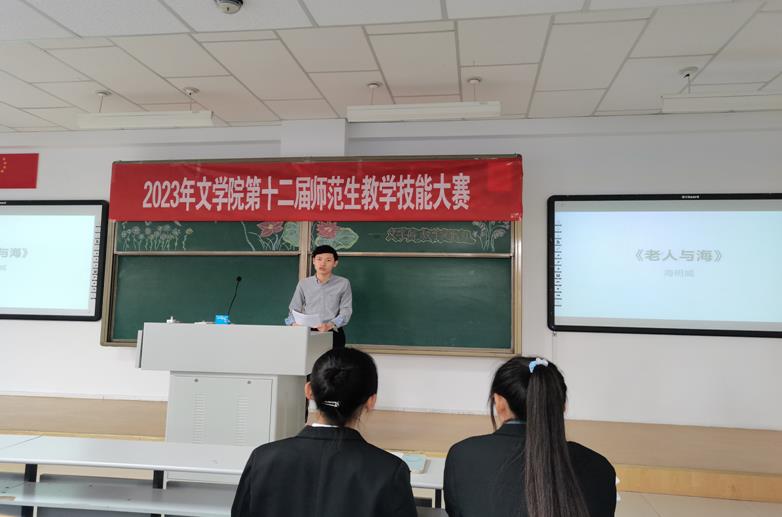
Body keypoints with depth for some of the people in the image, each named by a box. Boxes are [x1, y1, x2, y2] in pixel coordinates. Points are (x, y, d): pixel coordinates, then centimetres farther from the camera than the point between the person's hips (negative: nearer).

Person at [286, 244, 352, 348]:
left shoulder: (343, 283, 7)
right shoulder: (303, 283, 13)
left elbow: (346, 310, 0)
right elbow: (294, 310, 12)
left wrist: (330, 325, -18)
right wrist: (294, 323, -11)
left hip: (333, 333, -1)